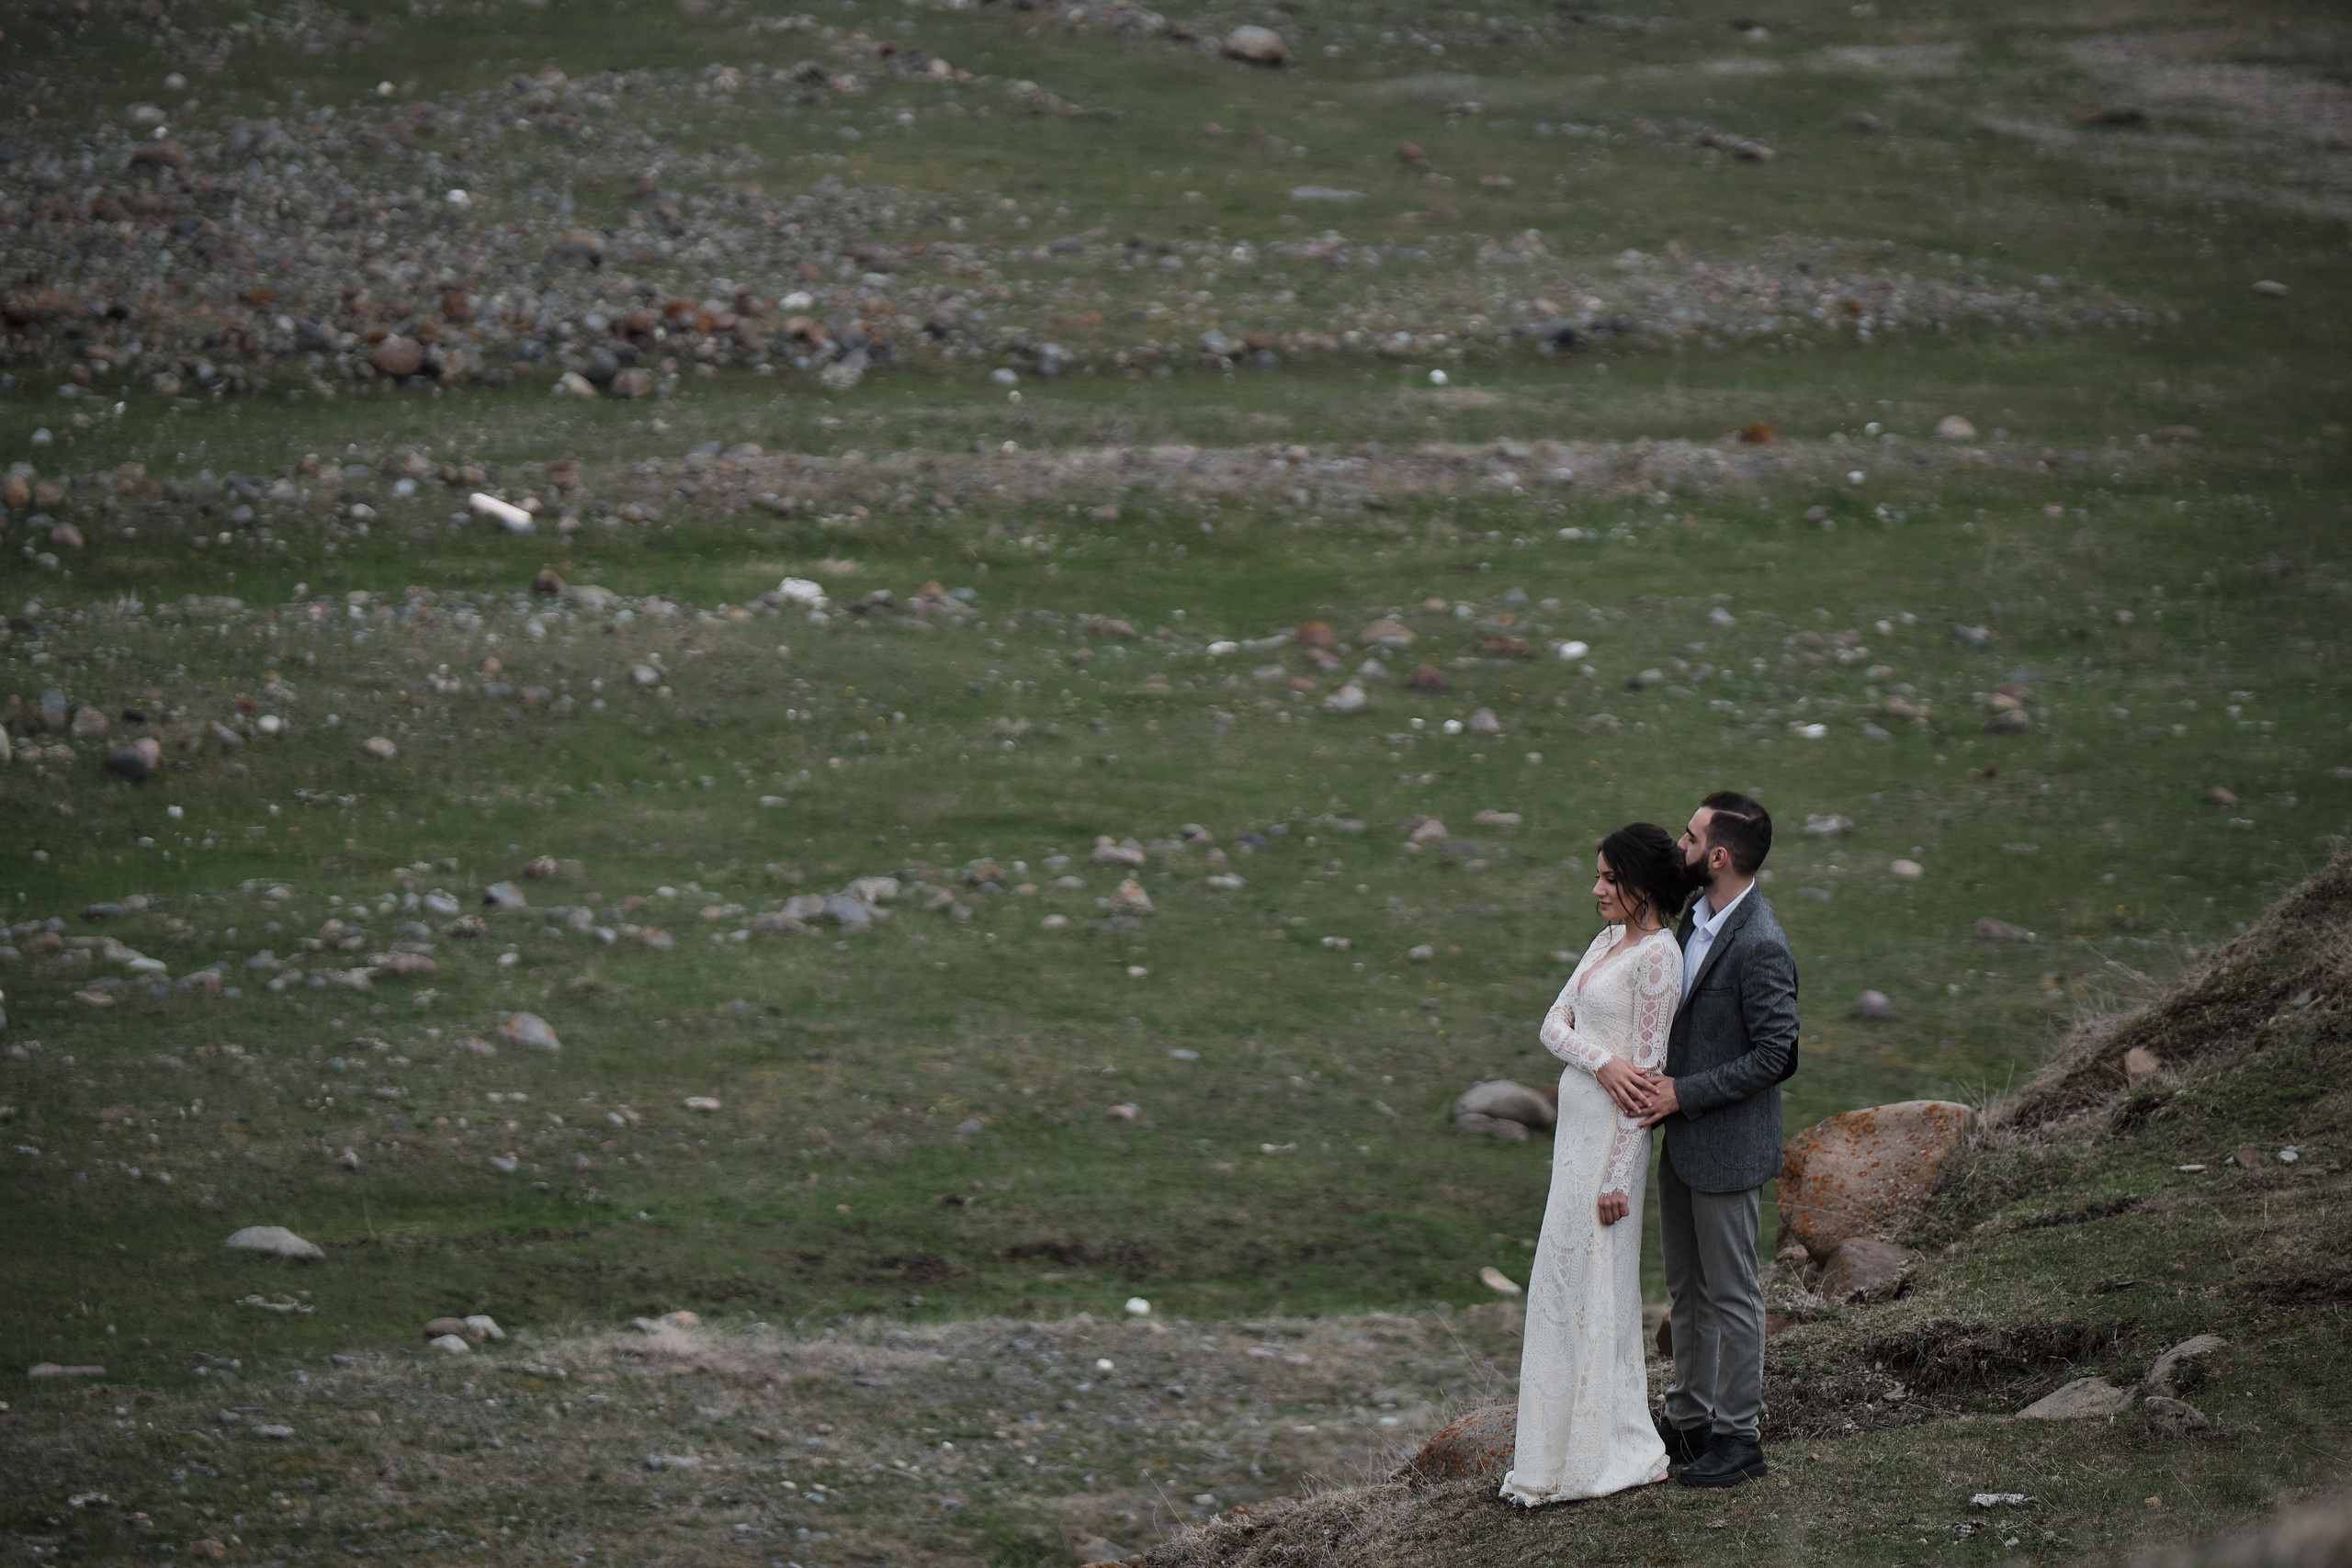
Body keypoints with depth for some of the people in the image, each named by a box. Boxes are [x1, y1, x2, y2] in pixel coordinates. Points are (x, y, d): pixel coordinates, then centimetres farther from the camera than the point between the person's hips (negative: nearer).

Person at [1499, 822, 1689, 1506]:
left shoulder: (1658, 956, -15)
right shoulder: (1609, 940, 12)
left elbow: (1646, 1068, -17)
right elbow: (1554, 1025, 6)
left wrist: (1617, 1175, -18)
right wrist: (1601, 1061, -16)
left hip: (1611, 1133, -9)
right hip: (1577, 1120, 9)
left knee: (1593, 1280, -4)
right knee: (1565, 1282, 13)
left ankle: (1606, 1454, 4)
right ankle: (1565, 1444, 20)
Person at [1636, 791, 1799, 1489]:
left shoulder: (1760, 947, -24)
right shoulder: (1697, 913, 5)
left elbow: (1774, 1053, -22)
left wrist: (1684, 1092, -20)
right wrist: (1659, 1080, 6)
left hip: (1726, 1144, -9)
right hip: (1681, 1136, 9)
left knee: (1731, 1293, 2)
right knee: (1686, 1289, 18)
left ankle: (1739, 1437, 12)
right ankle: (1689, 1419, 30)